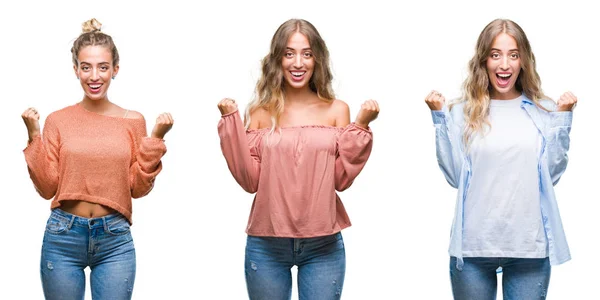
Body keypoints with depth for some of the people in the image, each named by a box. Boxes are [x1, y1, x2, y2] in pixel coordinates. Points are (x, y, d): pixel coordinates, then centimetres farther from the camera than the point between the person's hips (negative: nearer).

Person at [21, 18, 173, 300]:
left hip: (115, 239, 0)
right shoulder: (57, 120, 1)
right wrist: (34, 136, -8)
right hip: (63, 236, 0)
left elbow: (138, 188, 2)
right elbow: (47, 188, -1)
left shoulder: (133, 121, 3)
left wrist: (155, 139, -6)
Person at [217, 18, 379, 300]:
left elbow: (342, 179, -2)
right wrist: (231, 121, -8)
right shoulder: (261, 112, 1)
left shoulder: (336, 110, 2)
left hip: (323, 246, 0)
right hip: (266, 245, 0)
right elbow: (250, 181, -5)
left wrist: (361, 125, -9)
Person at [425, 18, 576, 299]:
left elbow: (552, 173, -2)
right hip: (473, 245, 0)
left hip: (530, 246, 1)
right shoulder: (463, 112, 2)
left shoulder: (543, 111, 4)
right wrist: (440, 117, -6)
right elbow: (454, 176, -5)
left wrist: (563, 118, -5)